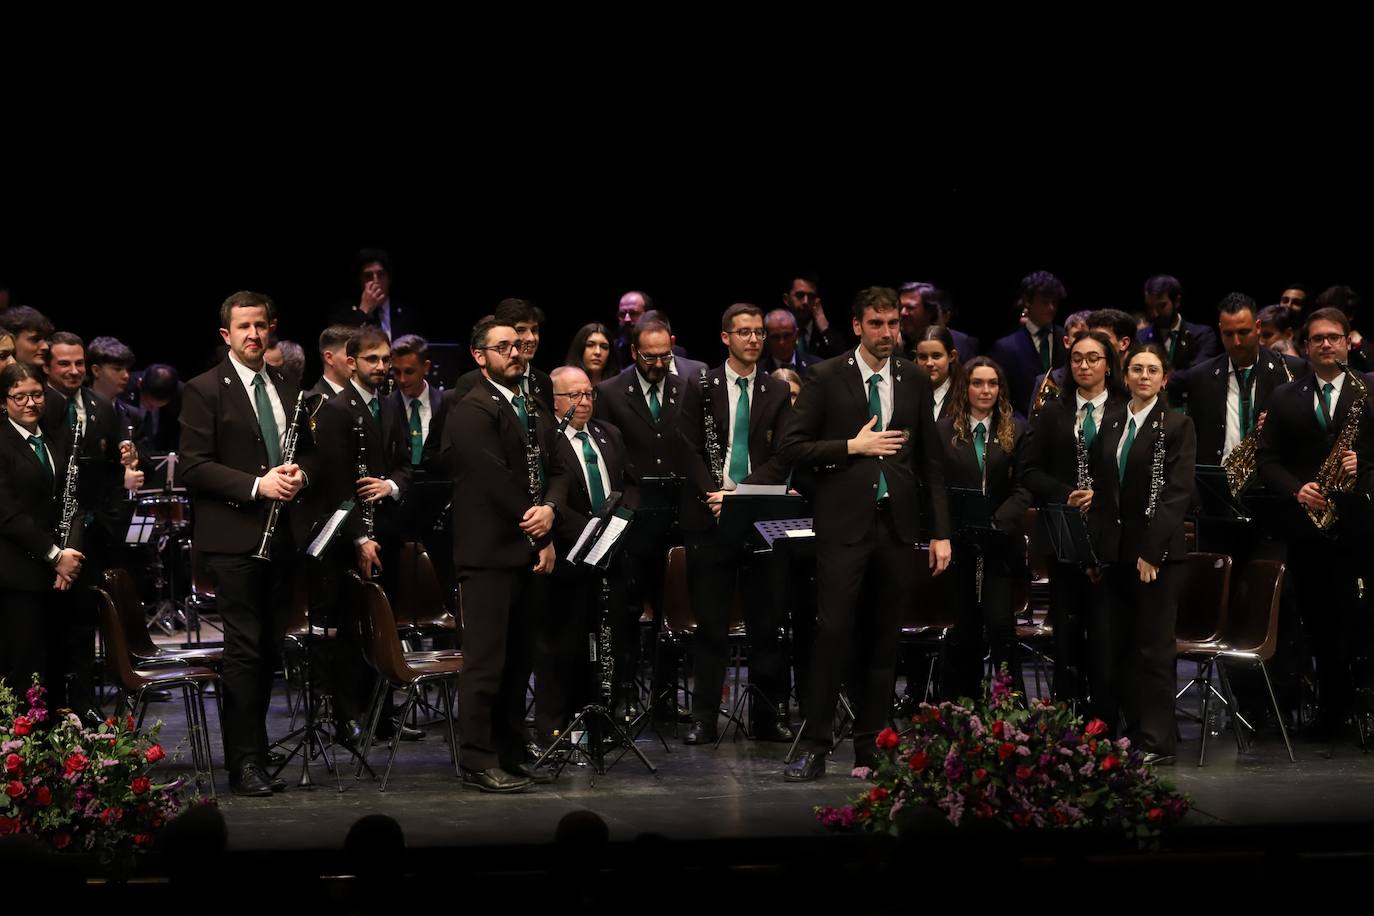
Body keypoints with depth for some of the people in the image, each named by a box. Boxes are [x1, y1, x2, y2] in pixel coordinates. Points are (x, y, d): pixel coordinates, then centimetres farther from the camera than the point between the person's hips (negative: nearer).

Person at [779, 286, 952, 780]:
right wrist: (853, 447, -13)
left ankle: (871, 747, 14)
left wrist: (941, 531, 7)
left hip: (896, 522, 4)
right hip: (844, 522, -3)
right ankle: (814, 747, -1)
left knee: (882, 639, 7)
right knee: (833, 633, -7)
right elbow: (793, 447, -3)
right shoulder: (827, 378, -1)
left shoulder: (915, 381, 10)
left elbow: (931, 461, 12)